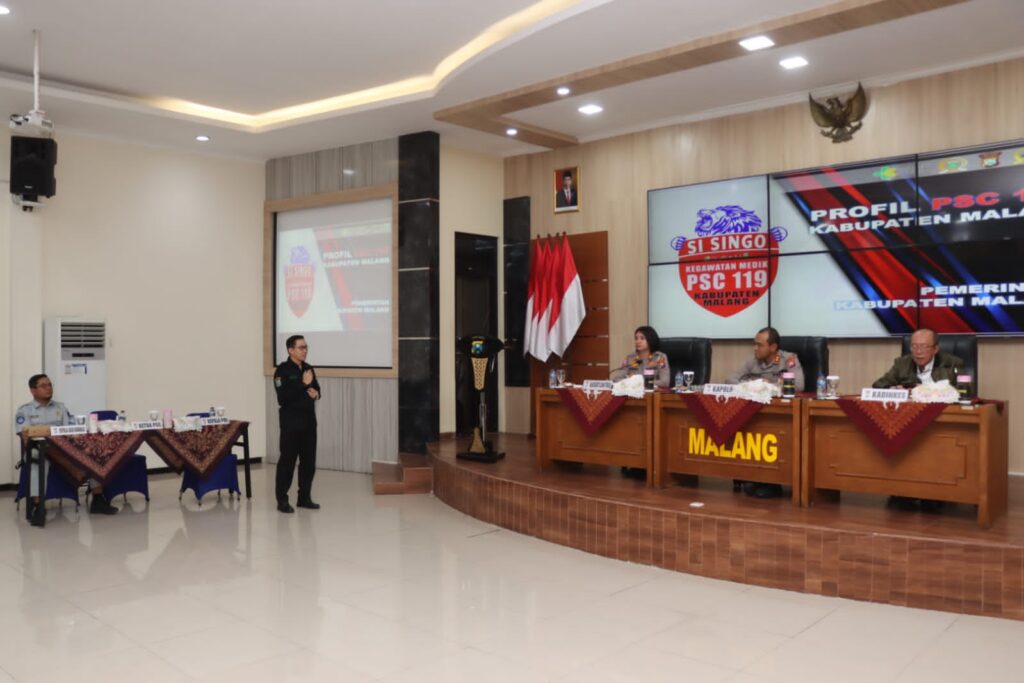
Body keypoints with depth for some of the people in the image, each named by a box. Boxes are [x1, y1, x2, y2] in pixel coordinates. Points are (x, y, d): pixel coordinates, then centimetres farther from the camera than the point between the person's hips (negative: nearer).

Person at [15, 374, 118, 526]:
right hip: (37, 449, -4)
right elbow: (25, 434, -5)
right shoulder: (24, 410, 10)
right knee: (40, 458, -40)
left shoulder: (61, 407, 20)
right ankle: (38, 506, -46)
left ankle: (98, 499, -16)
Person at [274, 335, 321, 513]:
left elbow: (316, 389, 22)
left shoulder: (308, 368, 11)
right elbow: (283, 398, -20)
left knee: (309, 461, 10)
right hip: (291, 422, -7)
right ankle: (282, 500, 7)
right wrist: (303, 385, -21)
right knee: (287, 461, -2)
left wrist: (316, 393, -2)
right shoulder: (282, 371, -10)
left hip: (309, 420, 7)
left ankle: (304, 497, 20)